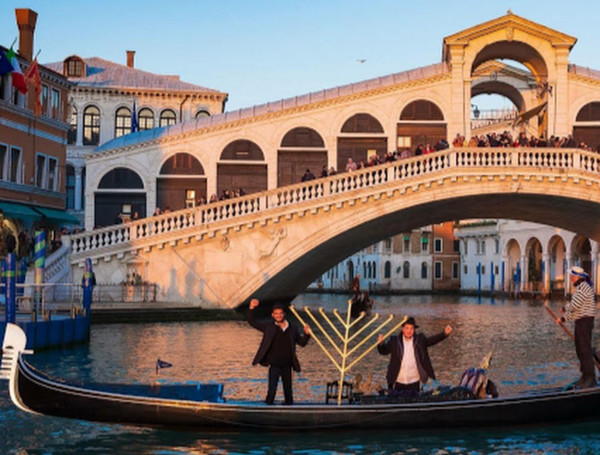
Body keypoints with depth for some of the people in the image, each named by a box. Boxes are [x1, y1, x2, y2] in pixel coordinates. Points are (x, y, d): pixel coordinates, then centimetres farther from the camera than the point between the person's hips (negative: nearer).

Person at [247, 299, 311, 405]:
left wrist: (306, 334, -5)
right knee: (272, 390, -10)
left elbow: (302, 342, 14)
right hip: (274, 365, -3)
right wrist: (251, 308, -13)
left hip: (287, 365, 3)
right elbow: (252, 322, -1)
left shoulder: (292, 329, 7)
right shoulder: (268, 326, 2)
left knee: (288, 390, 14)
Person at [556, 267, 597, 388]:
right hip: (580, 322, 11)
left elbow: (574, 306, -23)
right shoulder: (579, 287, 17)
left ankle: (591, 379, -10)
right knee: (580, 349, 13)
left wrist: (565, 308, -6)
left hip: (585, 322, -11)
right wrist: (563, 318, 22)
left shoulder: (583, 287, -17)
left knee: (585, 349, -11)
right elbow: (576, 309, 24)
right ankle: (585, 376, 18)